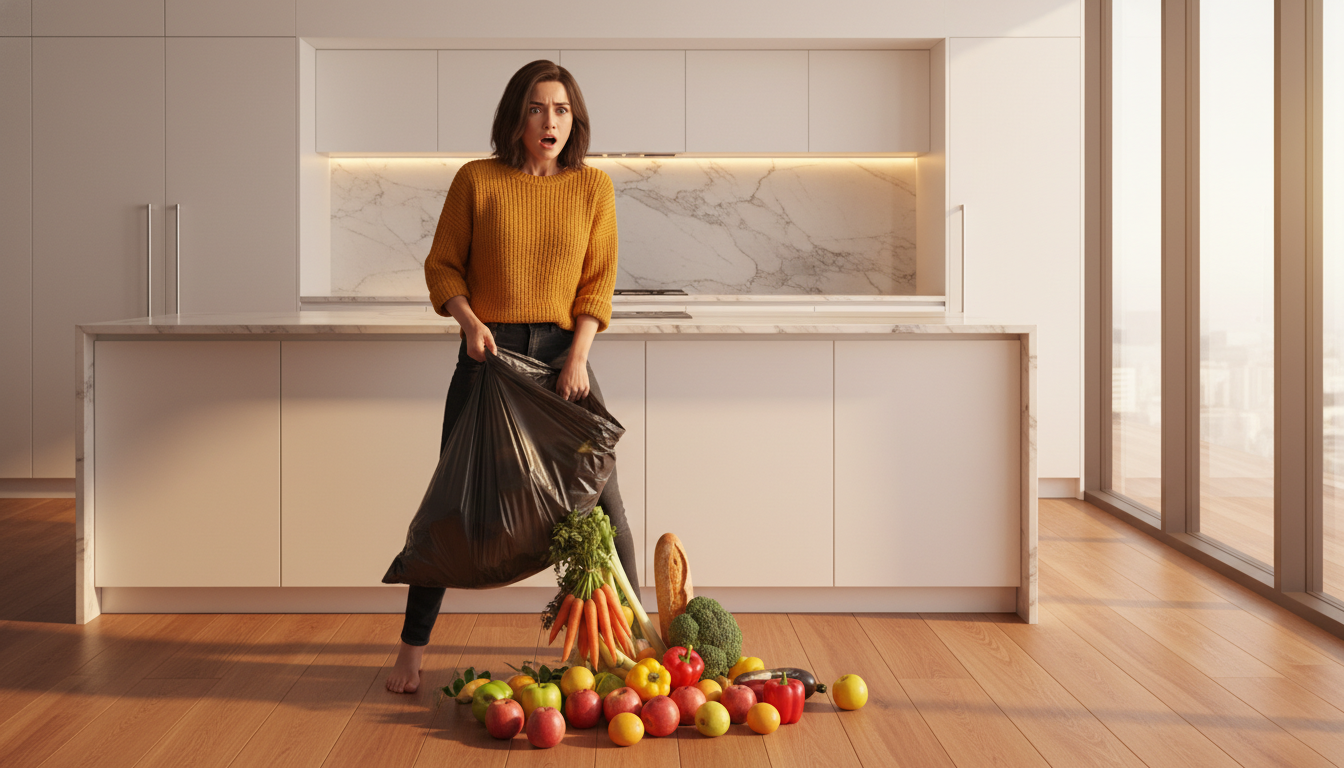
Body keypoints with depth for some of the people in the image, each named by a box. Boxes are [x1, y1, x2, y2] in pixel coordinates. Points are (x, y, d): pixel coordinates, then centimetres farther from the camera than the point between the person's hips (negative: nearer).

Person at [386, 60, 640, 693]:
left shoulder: (593, 187, 3)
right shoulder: (476, 181, -1)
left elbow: (598, 282, 2)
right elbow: (442, 265, 4)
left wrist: (578, 356, -11)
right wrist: (468, 320, -13)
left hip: (563, 350, 1)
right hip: (488, 352, -1)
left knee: (602, 500, 4)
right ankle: (413, 644, 13)